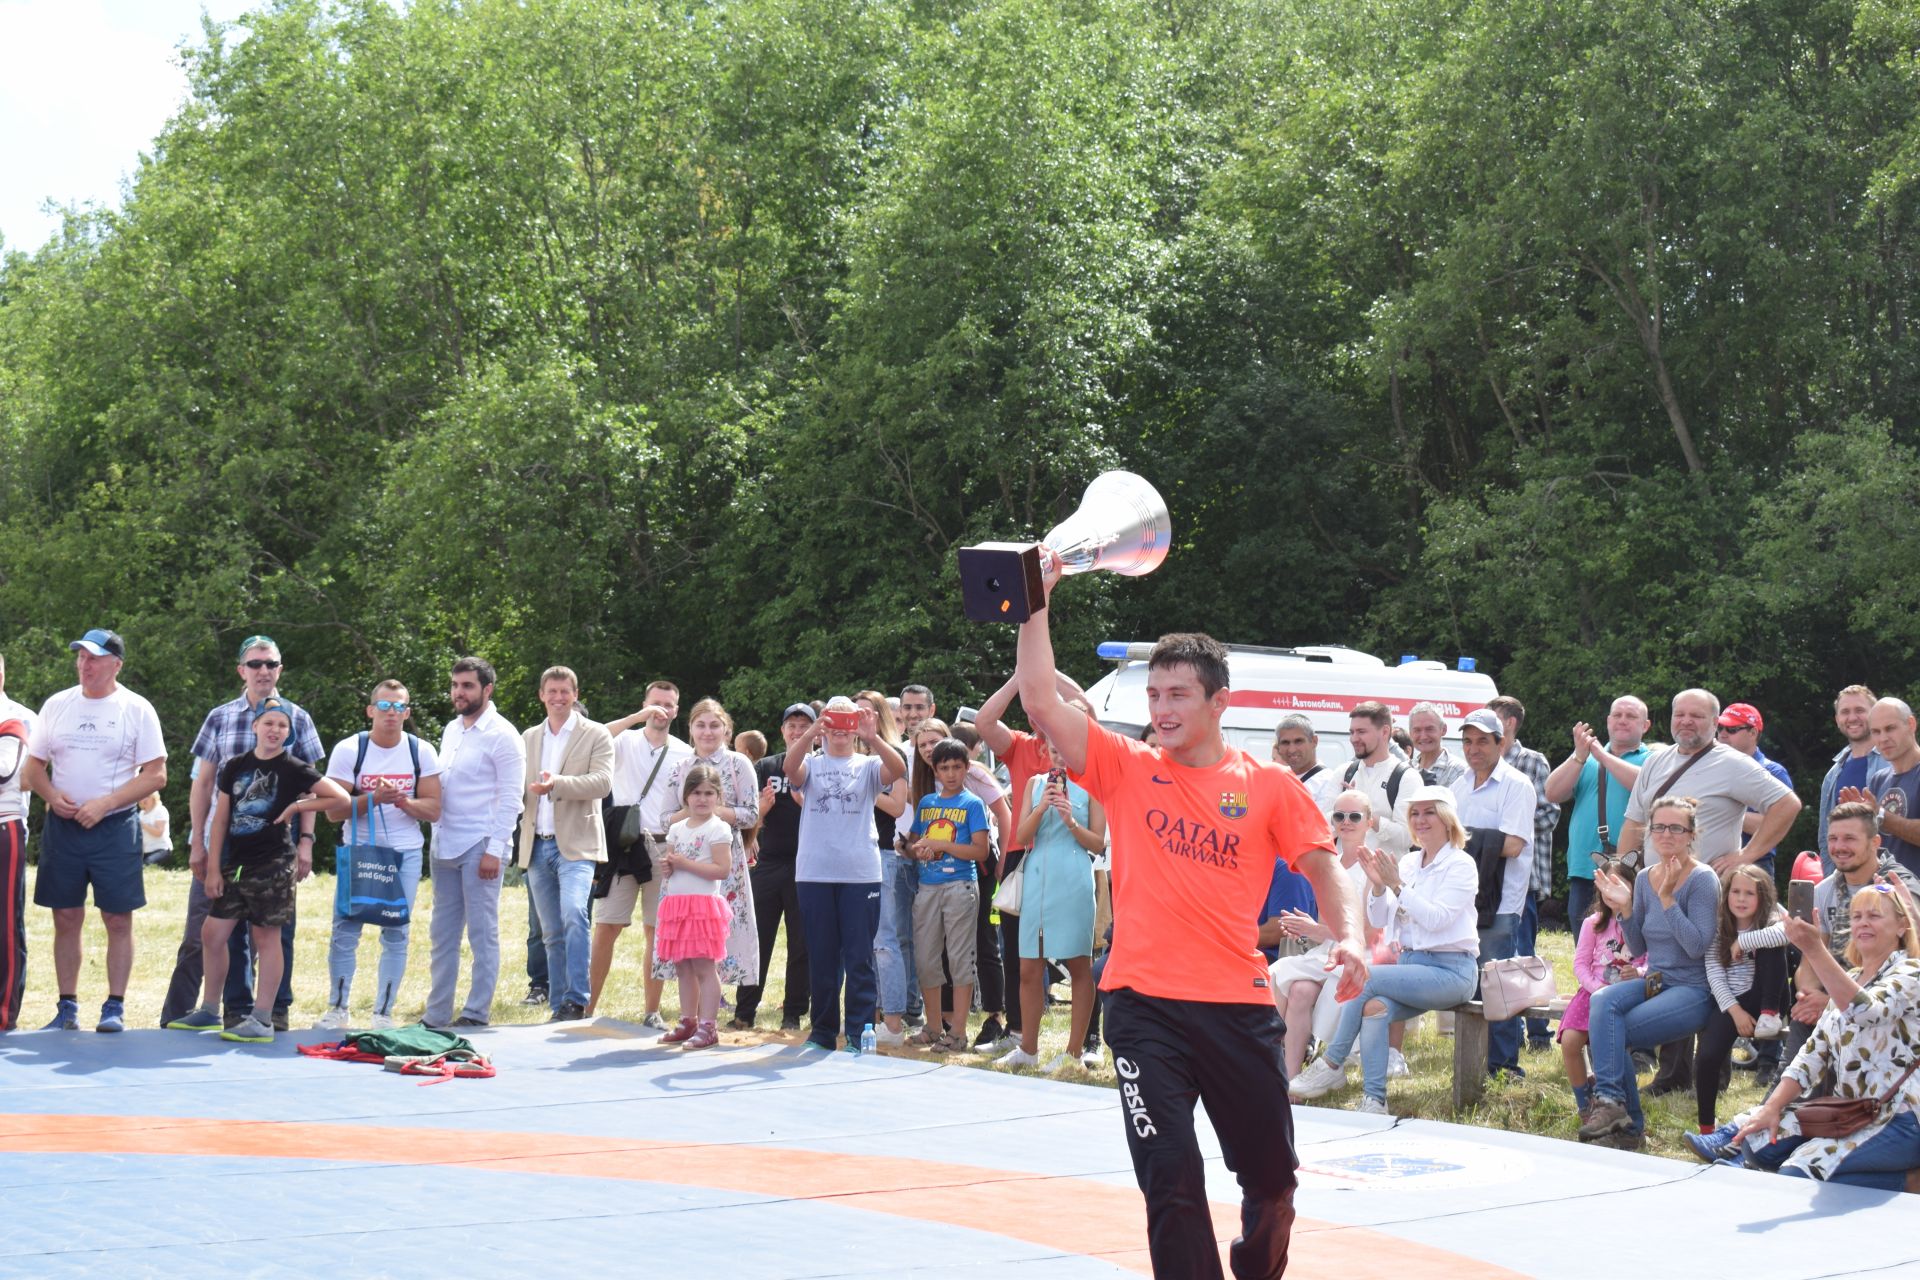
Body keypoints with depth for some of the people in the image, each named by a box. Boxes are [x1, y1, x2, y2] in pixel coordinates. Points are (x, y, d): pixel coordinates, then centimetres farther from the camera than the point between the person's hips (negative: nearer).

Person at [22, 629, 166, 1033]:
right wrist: (53, 796, -8)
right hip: (62, 826, 3)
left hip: (115, 827, -3)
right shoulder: (57, 705, 9)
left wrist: (104, 804, -14)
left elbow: (156, 775, -5)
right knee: (66, 919, 5)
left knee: (118, 920, -2)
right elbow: (33, 767, 13)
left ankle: (115, 1008, 3)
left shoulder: (136, 709, -2)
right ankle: (67, 1008, 10)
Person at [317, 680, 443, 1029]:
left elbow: (434, 809, 0)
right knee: (345, 931, -4)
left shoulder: (421, 752, 3)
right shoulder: (348, 750, -3)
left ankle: (384, 1013, 9)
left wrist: (403, 802, -19)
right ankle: (337, 1009, 7)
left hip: (405, 853, 1)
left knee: (396, 934, 1)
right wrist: (373, 798, -23)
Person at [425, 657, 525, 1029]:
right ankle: (436, 1013, 14)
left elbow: (511, 798, -11)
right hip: (445, 845, 8)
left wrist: (494, 850, -17)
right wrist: (435, 837, 12)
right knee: (442, 934, 10)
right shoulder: (452, 730, 15)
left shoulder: (502, 736, -8)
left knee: (483, 933, -2)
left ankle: (477, 1013, 2)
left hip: (480, 846, -8)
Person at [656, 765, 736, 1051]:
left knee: (704, 967, -8)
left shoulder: (718, 828, -7)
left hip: (704, 903, -7)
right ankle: (688, 1023, 18)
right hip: (676, 904, 7)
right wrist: (666, 867, -1)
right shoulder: (677, 829, 15)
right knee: (683, 968, 10)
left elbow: (723, 869, -16)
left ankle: (708, 1026, -6)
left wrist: (684, 863, -16)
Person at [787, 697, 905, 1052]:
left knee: (859, 958, -1)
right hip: (815, 874, 1)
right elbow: (789, 768, -14)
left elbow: (897, 769, -13)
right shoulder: (811, 765, 9)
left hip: (860, 874, -1)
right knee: (821, 957, 7)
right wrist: (809, 734, -33)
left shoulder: (868, 766, 7)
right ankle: (823, 1031, 17)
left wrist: (872, 739, -31)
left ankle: (859, 1034, 3)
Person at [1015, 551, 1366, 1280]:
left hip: (1239, 1005, 1)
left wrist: (1348, 938, -13)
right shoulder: (1126, 769, 2)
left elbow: (1322, 866, 5)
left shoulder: (1269, 785, 3)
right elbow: (1042, 706, -7)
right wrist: (1037, 601, -11)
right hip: (1144, 1002, -1)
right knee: (1171, 1178, -7)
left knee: (1270, 1174, 14)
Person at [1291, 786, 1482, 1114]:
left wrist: (1397, 885, -19)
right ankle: (1373, 1101, -28)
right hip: (1410, 963, 6)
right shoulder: (1408, 863, 15)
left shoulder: (1461, 865, -4)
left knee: (1365, 978, -26)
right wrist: (1377, 885, -7)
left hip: (1450, 970, -6)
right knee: (1374, 1007, -26)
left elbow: (1435, 918, -16)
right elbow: (1379, 921, 11)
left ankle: (1331, 1065, -16)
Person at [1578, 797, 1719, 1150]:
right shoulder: (1645, 878, 12)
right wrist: (1624, 909, 0)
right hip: (1654, 982, 6)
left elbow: (1697, 946, -18)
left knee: (1611, 1033, -24)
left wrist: (1666, 898, -19)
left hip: (1693, 991, -6)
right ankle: (1610, 1102, -30)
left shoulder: (1703, 879, -8)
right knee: (1602, 1001, -27)